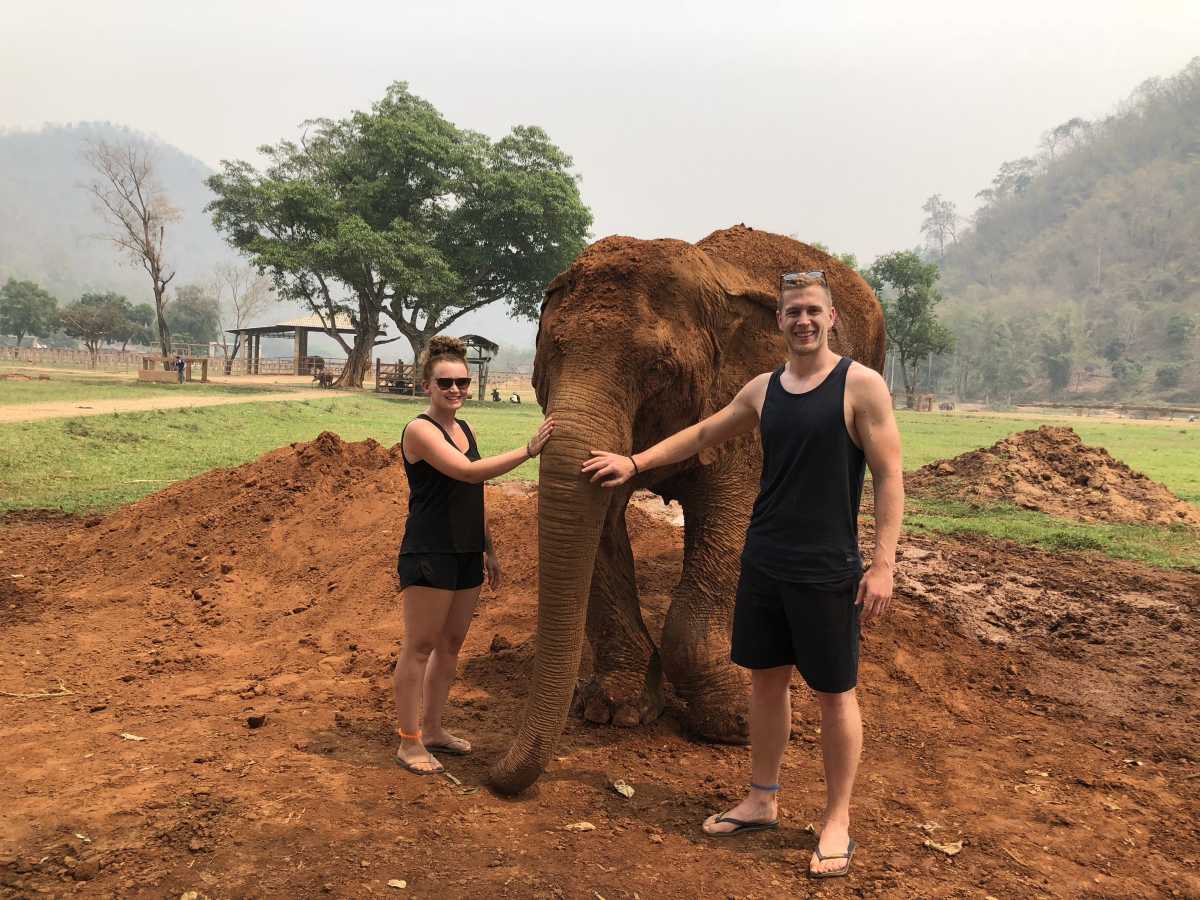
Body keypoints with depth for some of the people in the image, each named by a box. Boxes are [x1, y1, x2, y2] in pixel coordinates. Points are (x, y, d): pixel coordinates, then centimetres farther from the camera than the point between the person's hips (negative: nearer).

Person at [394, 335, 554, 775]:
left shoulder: (465, 429, 13)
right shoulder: (421, 430, -12)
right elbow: (469, 472, -25)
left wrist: (489, 550, 21)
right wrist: (528, 449, -26)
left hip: (466, 554, 8)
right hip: (429, 554, -8)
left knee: (450, 645, 15)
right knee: (420, 647, 0)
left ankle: (433, 728, 28)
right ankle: (409, 742, 10)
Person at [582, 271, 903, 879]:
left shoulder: (861, 386, -8)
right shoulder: (762, 389, 7)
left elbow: (889, 476, -9)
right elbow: (703, 433, 21)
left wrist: (883, 563, -16)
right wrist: (634, 463, 18)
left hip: (827, 570, -5)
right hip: (763, 562, 5)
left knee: (834, 693, 4)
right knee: (766, 678, 14)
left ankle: (837, 823, 20)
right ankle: (761, 801, 30)